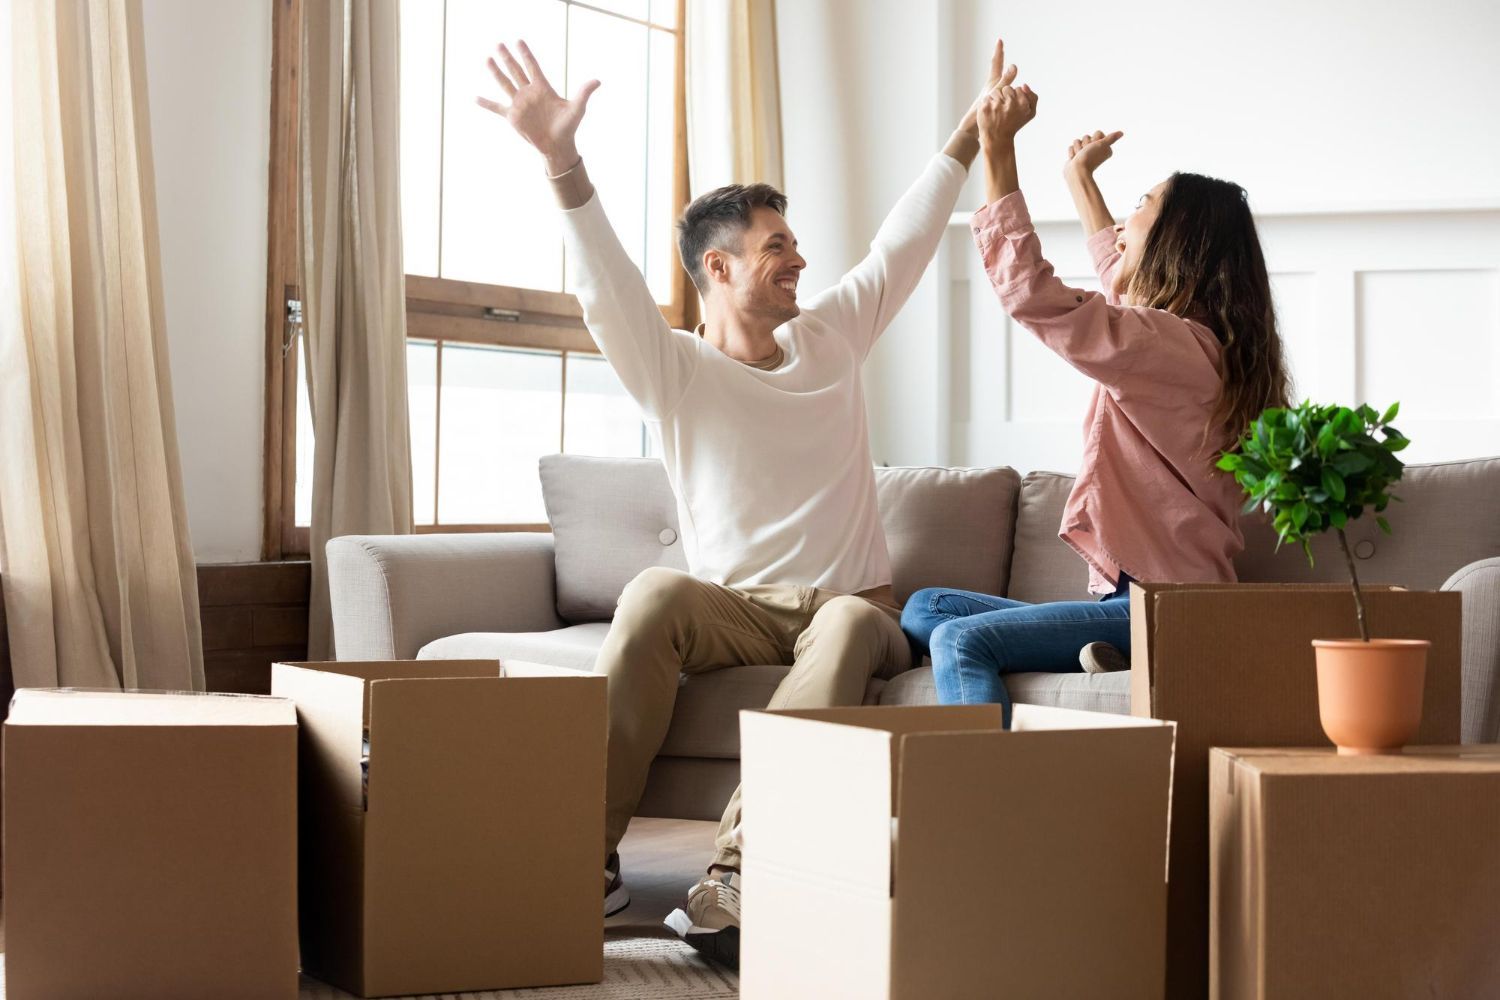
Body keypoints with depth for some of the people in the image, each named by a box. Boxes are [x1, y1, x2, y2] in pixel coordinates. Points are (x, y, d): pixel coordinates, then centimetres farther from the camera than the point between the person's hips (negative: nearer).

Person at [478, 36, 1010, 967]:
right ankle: (590, 855, -34)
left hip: (851, 604, 1)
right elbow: (606, 285, -16)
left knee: (851, 625, -37)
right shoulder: (674, 368, 0)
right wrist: (563, 159, -31)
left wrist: (974, 131, 13)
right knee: (654, 594, -34)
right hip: (737, 608, -1)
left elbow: (904, 243, 15)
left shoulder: (830, 336, 11)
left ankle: (733, 877, -48)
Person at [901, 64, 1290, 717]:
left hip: (1159, 608, -10)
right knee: (921, 610, 5)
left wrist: (998, 151, -16)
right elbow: (1121, 279, 40)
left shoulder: (1175, 345, -14)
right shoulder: (1190, 341, 17)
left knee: (960, 640, -26)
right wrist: (1079, 180, 50)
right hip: (1134, 596, 10)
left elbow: (1031, 294, -22)